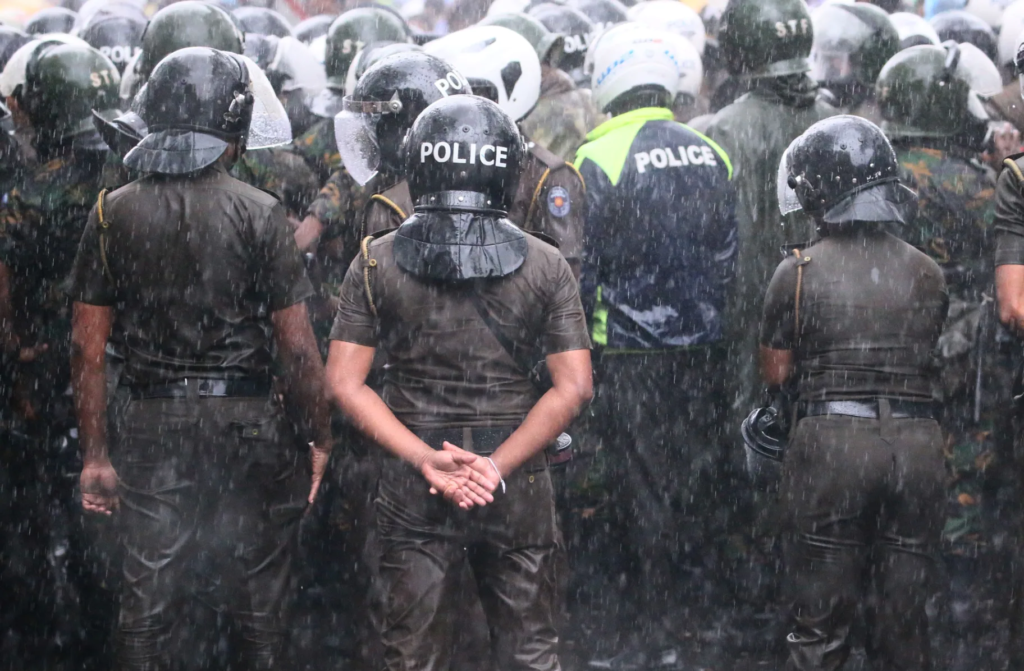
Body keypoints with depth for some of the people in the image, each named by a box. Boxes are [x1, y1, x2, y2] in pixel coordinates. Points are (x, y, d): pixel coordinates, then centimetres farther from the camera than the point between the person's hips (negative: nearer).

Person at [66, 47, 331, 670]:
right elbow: (298, 348, -10)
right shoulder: (260, 214, -9)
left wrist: (96, 453, 7)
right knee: (261, 610, 10)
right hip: (248, 425, -2)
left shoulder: (113, 214, 0)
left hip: (152, 428, 2)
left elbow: (88, 348, 1)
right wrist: (320, 437, 2)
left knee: (147, 612, 9)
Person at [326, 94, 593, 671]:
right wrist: (497, 464, -11)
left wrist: (425, 459, -10)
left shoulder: (377, 262, -2)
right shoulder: (547, 266, -3)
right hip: (518, 488, 0)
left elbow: (345, 383, -6)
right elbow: (573, 388, -8)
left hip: (413, 488, 0)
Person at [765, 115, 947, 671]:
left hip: (831, 441, -3)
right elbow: (930, 361, 11)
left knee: (819, 624, 4)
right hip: (916, 443, 3)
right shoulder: (927, 274, 5)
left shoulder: (798, 272, -4)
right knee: (904, 616, 10)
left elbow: (776, 373, 3)